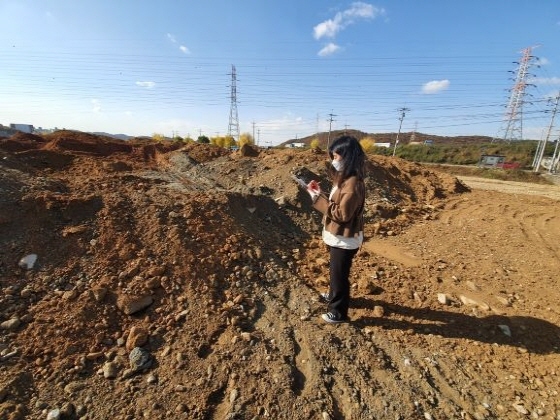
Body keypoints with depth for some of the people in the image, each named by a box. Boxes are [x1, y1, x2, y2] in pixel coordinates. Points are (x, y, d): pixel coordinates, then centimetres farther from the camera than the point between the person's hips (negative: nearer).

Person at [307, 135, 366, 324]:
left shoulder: (353, 183, -26)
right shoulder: (344, 178, 6)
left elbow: (342, 214, -26)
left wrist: (318, 199, -22)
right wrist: (320, 193, -2)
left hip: (344, 239, -10)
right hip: (338, 237, 10)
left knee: (340, 274, 8)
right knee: (335, 271, 28)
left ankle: (338, 312, 28)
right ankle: (334, 295, 52)